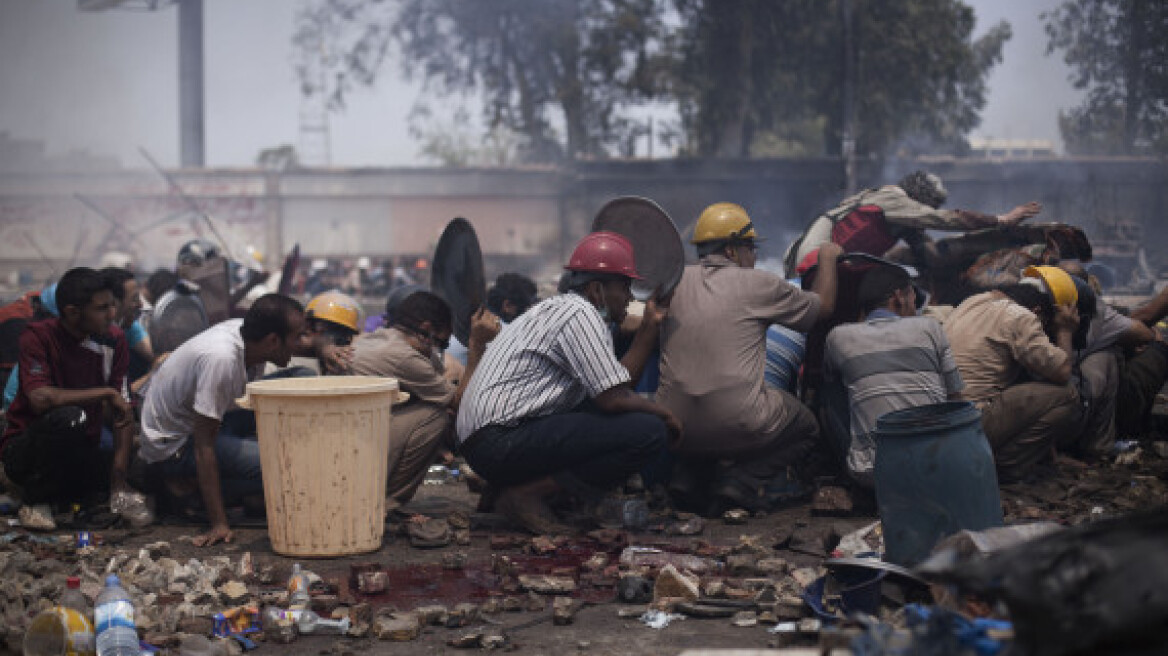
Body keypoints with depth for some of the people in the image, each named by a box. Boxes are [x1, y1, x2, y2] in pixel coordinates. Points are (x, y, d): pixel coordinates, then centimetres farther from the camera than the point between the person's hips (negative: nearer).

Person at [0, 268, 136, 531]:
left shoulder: (113, 339, -2)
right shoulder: (38, 336, -16)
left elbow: (124, 409, -4)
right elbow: (40, 398, -31)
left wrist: (119, 477, -15)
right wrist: (106, 393, -26)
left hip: (80, 450, 7)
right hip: (25, 448, -7)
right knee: (67, 416, -36)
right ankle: (36, 501, -13)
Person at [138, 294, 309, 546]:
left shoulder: (245, 332, -9)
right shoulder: (221, 358, -33)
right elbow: (204, 447, -30)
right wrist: (218, 524, -30)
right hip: (170, 447, -10)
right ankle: (188, 488, -6)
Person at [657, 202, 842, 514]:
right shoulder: (758, 283, -3)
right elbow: (823, 305, 12)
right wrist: (828, 258, 30)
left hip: (677, 430, 4)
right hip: (738, 427, -4)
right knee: (806, 428, 24)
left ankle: (689, 478, 9)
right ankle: (744, 480, -2)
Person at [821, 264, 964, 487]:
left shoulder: (839, 337, 6)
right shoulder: (929, 327, 6)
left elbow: (829, 375, 28)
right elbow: (955, 398, 12)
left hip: (872, 474, -1)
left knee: (829, 389, 20)